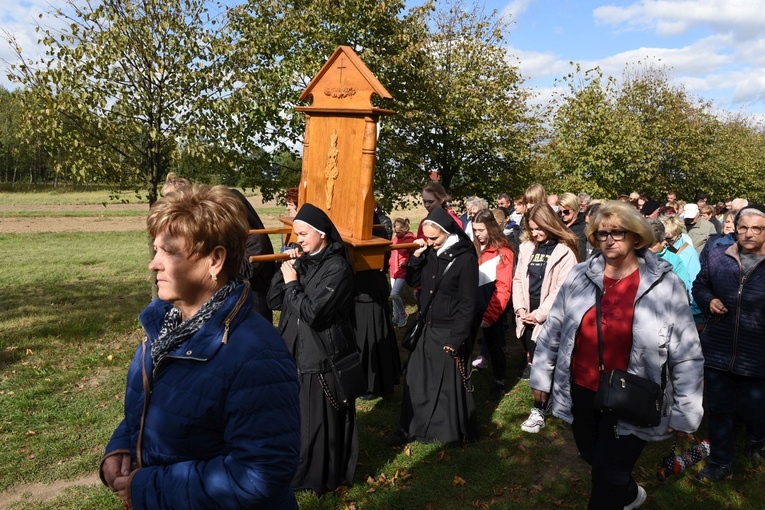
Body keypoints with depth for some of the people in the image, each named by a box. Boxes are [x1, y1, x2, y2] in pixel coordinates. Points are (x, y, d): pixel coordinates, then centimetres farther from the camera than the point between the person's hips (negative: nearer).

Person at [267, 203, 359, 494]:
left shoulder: (336, 267, -16)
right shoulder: (301, 260, 6)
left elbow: (313, 312, -24)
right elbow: (273, 301, 4)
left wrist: (292, 284, -14)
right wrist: (285, 270, -8)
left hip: (322, 358, -7)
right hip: (294, 353, 8)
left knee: (319, 420, 6)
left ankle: (323, 477, 25)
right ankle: (296, 471, 38)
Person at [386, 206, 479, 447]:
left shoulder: (465, 259, -16)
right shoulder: (430, 252, 2)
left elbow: (468, 304, -15)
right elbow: (413, 281, 11)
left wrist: (456, 339, -16)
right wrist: (416, 256, -6)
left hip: (449, 333, -6)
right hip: (427, 327, 7)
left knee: (448, 383, 7)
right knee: (417, 378, 13)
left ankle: (454, 432, 27)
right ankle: (410, 427, 28)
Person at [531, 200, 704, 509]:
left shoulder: (665, 284, -11)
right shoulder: (579, 276, -4)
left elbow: (687, 355, -7)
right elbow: (552, 330, 5)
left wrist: (683, 411, -6)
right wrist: (541, 375, 9)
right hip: (581, 392, 4)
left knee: (607, 479, 5)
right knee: (594, 459, 23)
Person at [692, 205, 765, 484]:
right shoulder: (716, 256, 1)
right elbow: (699, 285, 14)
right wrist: (709, 301, -5)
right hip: (718, 350, 2)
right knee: (719, 408, 13)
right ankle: (720, 463, 31)